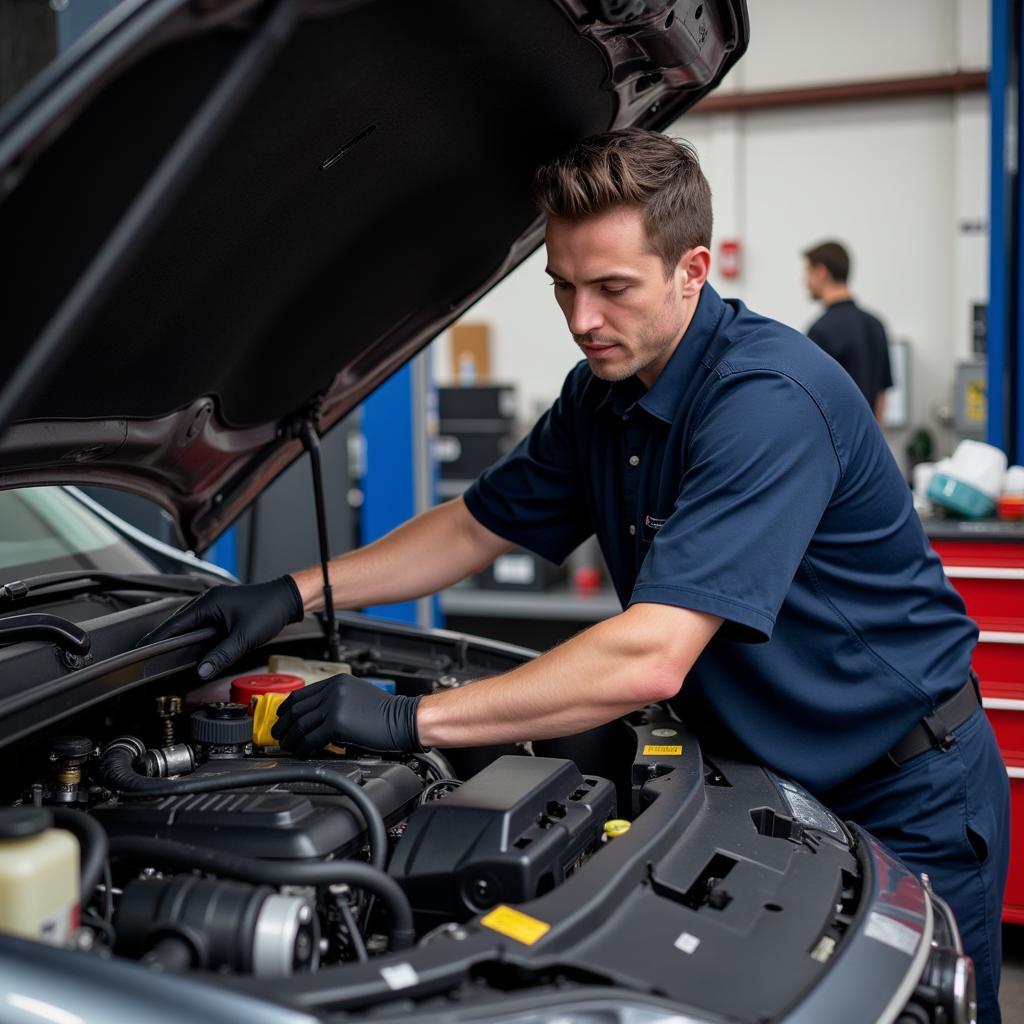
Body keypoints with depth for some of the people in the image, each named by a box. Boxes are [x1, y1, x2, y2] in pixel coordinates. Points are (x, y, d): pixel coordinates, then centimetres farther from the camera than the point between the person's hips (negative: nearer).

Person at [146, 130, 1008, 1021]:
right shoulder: (601, 397, -2)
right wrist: (294, 595, -3)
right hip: (763, 778, 8)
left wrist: (412, 720, -36)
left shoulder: (769, 398, -31)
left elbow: (650, 660, -38)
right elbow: (475, 527, 9)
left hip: (907, 793, -7)